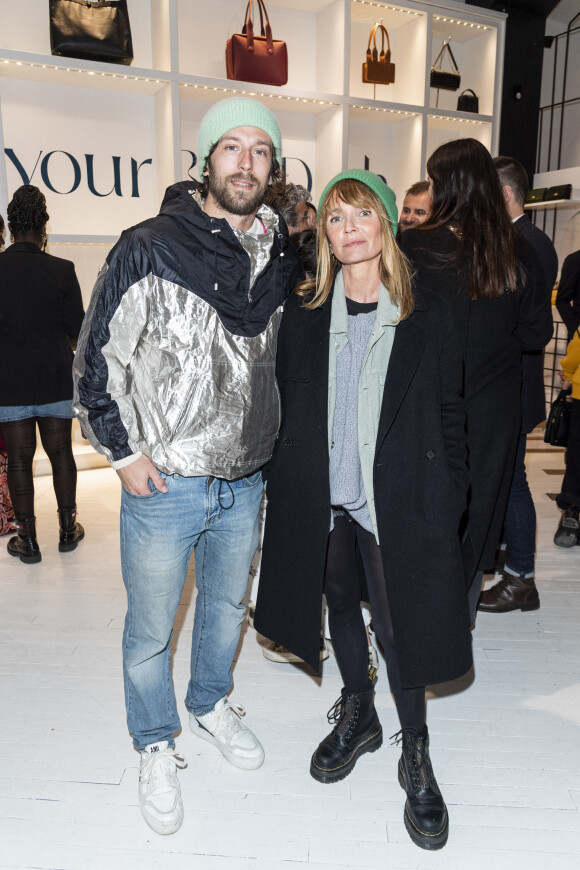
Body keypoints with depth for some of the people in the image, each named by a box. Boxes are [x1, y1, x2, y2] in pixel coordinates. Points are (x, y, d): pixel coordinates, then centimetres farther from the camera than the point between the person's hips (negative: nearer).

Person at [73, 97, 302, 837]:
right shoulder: (149, 249, -12)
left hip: (246, 482, 5)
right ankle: (156, 746, 39)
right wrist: (123, 451, -9)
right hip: (164, 484, -4)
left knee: (227, 603, 24)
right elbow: (96, 358, -7)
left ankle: (211, 704, 51)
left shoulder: (280, 255, 3)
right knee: (150, 629, 12)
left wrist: (267, 435, 12)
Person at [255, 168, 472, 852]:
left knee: (399, 624, 2)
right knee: (341, 605, 18)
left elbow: (449, 413, 1)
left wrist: (450, 501, -2)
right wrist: (281, 485, 3)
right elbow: (282, 404, 6)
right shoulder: (302, 314, 3)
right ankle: (358, 718, 42)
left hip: (398, 502, -2)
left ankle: (415, 755, 27)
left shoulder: (429, 317, -2)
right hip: (321, 499, 3)